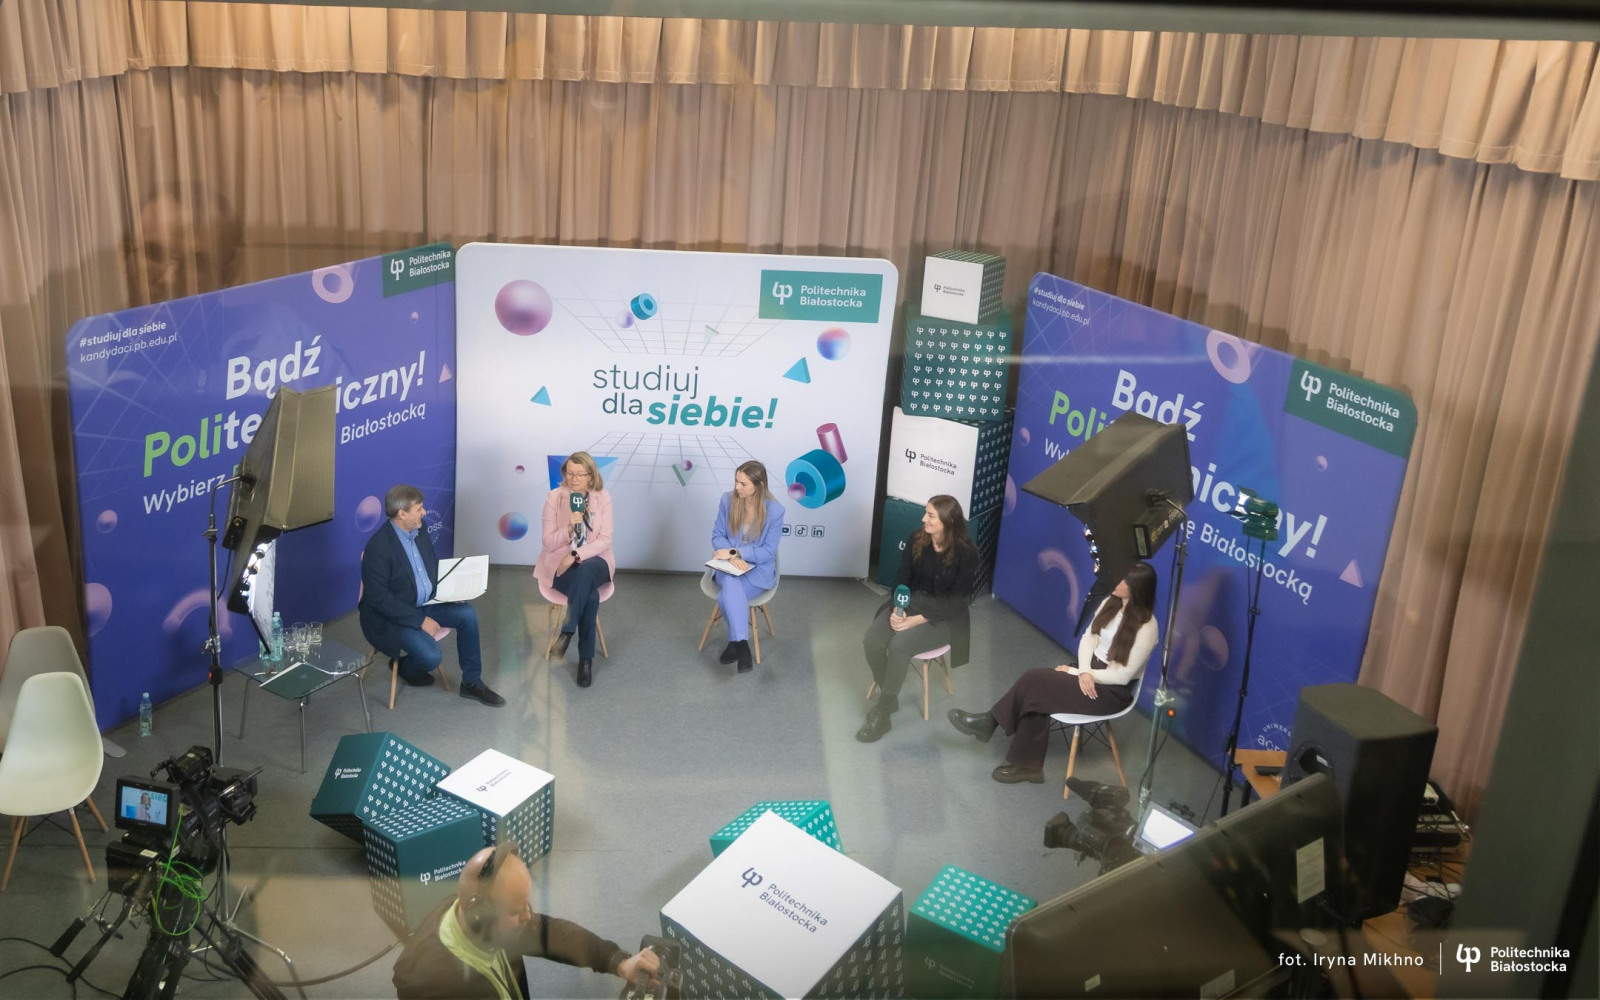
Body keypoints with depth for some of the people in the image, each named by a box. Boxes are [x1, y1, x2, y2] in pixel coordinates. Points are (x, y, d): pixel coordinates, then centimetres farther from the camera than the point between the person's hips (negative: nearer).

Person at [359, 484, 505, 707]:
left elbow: (433, 568, 15)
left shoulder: (420, 532, 0)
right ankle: (404, 667, 13)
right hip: (391, 617, -8)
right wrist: (420, 621, -24)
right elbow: (379, 598, -25)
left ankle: (471, 682, 5)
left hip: (424, 604, 8)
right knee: (431, 657, -24)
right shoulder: (379, 546, -25)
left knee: (467, 614, -8)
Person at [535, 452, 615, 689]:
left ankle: (566, 632, -32)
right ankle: (586, 658, -24)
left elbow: (605, 540, -6)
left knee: (585, 571, -39)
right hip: (560, 565, -1)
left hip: (593, 561, 1)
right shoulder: (554, 497, -4)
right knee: (590, 595, -33)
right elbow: (549, 543, -6)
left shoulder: (603, 498, 0)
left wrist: (576, 555, -19)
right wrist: (569, 528, -25)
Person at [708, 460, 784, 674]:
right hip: (728, 564, 2)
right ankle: (742, 644, -30)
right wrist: (732, 557, -17)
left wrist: (735, 552, -19)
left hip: (758, 569, -2)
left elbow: (768, 552, -10)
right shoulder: (728, 500, -5)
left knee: (727, 594, -32)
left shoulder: (774, 510, -13)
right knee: (731, 585, -34)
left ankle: (735, 641, -16)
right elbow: (717, 536, 3)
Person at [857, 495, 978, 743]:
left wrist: (918, 620, -24)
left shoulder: (967, 553, -16)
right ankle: (888, 697, 1)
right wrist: (897, 608, -18)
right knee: (872, 639, -22)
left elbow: (958, 600, -16)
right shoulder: (916, 540, -1)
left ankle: (882, 713, -16)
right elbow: (902, 578, 3)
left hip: (944, 616, -5)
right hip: (911, 601, 5)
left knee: (899, 645, -31)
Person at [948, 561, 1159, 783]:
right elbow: (1088, 637, 4)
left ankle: (990, 721, 1)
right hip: (1091, 668, 7)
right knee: (1038, 696, -18)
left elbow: (1123, 675, -21)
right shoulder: (1111, 603, 1)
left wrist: (1075, 672, -14)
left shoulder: (1145, 627, -22)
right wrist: (1084, 671, -17)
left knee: (1035, 682, -18)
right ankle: (1028, 764, -14)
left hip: (1113, 690, -7)